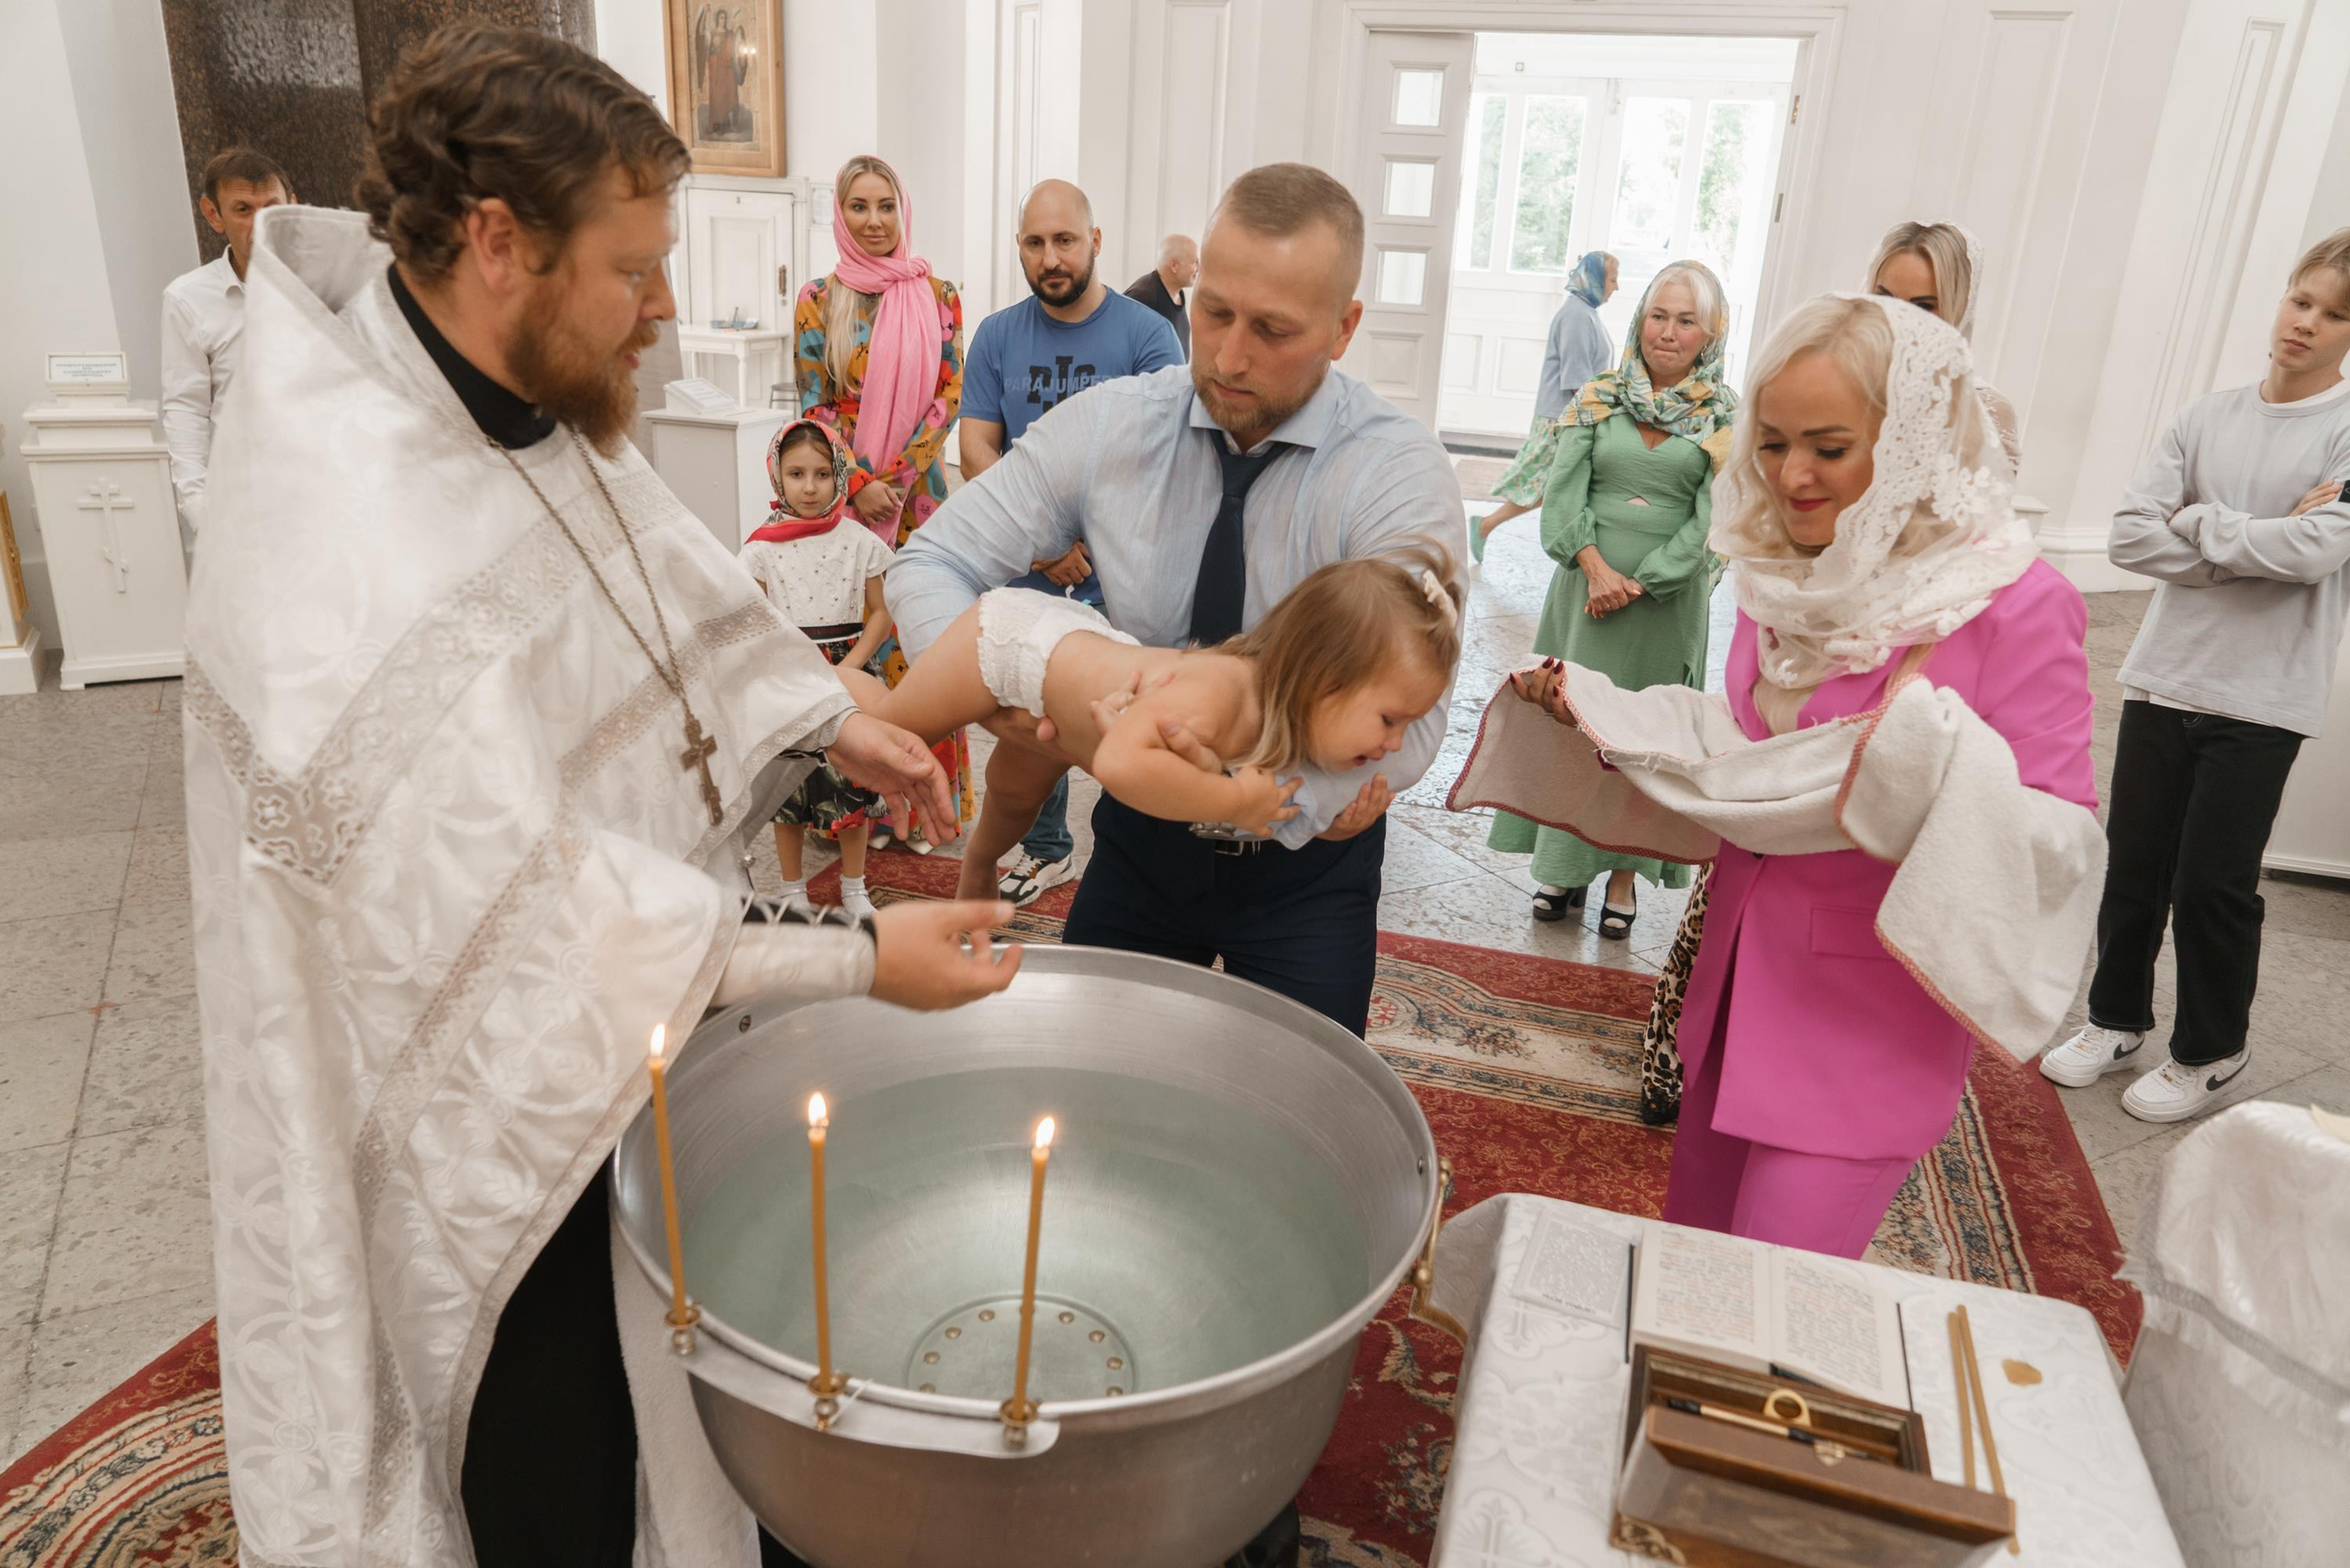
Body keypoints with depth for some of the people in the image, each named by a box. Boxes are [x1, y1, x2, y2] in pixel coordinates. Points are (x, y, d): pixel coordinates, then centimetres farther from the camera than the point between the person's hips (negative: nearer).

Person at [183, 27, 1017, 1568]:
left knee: (676, 1395, 30)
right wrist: (857, 959, -27)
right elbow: (540, 937, -31)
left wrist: (825, 715, -3)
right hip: (508, 1122, -7)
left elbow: (681, 590, 11)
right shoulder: (347, 562, -34)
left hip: (637, 1031, 8)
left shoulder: (539, 411, -6)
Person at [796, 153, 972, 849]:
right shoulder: (819, 299, 3)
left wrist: (895, 475, -9)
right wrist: (859, 484, -10)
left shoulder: (937, 295, 4)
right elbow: (813, 406, 1)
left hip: (918, 488, 1)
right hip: (845, 491, 0)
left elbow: (950, 394, 0)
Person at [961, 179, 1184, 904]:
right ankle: (1046, 849, 33)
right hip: (1025, 575, 4)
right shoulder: (997, 335, 6)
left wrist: (1078, 538, -17)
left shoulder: (1145, 334, -4)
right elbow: (976, 449, 1)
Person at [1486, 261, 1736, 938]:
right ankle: (1563, 863, 17)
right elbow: (1564, 490, -3)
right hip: (1588, 581, 1)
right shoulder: (1599, 397, 4)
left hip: (1665, 596, -1)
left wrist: (1638, 584, -13)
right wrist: (1597, 567, -15)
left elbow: (1712, 519, -5)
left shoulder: (1726, 417, 1)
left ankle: (1624, 875, 15)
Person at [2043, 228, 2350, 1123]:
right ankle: (2117, 1021, 29)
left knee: (2214, 883, 1)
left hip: (2262, 697, -3)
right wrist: (2261, 542, -11)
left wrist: (2198, 525, -8)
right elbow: (2132, 537, -4)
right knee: (2134, 864, 10)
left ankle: (2209, 1054, 22)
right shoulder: (2205, 418, 6)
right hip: (2164, 677, 3)